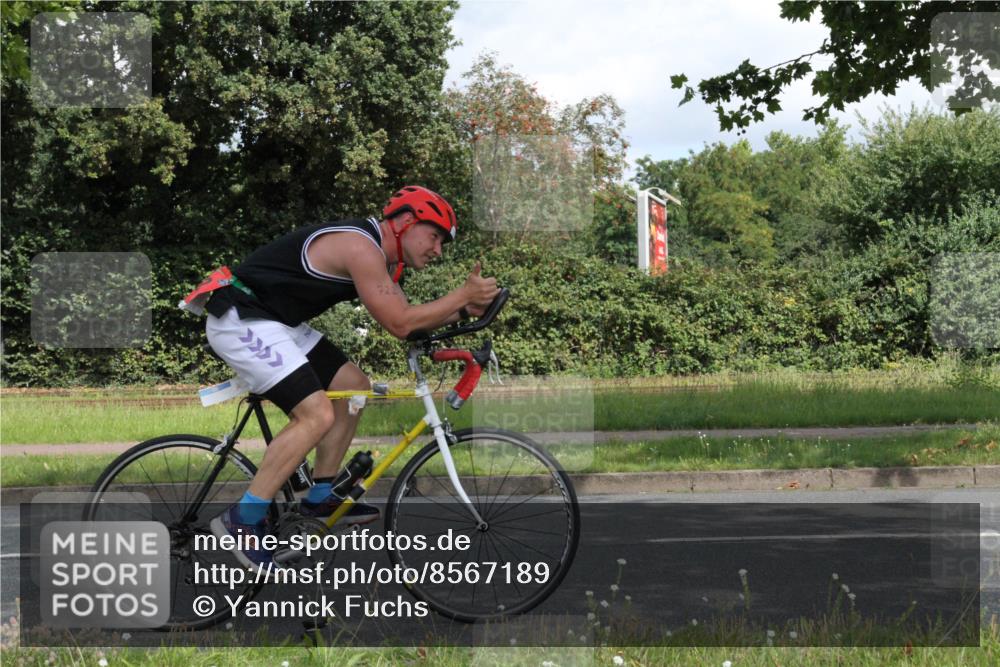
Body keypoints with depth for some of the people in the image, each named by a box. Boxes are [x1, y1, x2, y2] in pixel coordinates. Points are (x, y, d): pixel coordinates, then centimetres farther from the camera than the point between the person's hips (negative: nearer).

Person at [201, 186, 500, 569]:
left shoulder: (376, 254, 14)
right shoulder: (362, 248, -19)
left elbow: (406, 320, 15)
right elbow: (399, 325, -20)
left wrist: (464, 310, 2)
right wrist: (463, 294, -14)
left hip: (274, 321, 11)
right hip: (241, 321, -11)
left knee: (353, 386, 13)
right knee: (317, 415, -20)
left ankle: (320, 497, 19)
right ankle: (242, 520, -14)